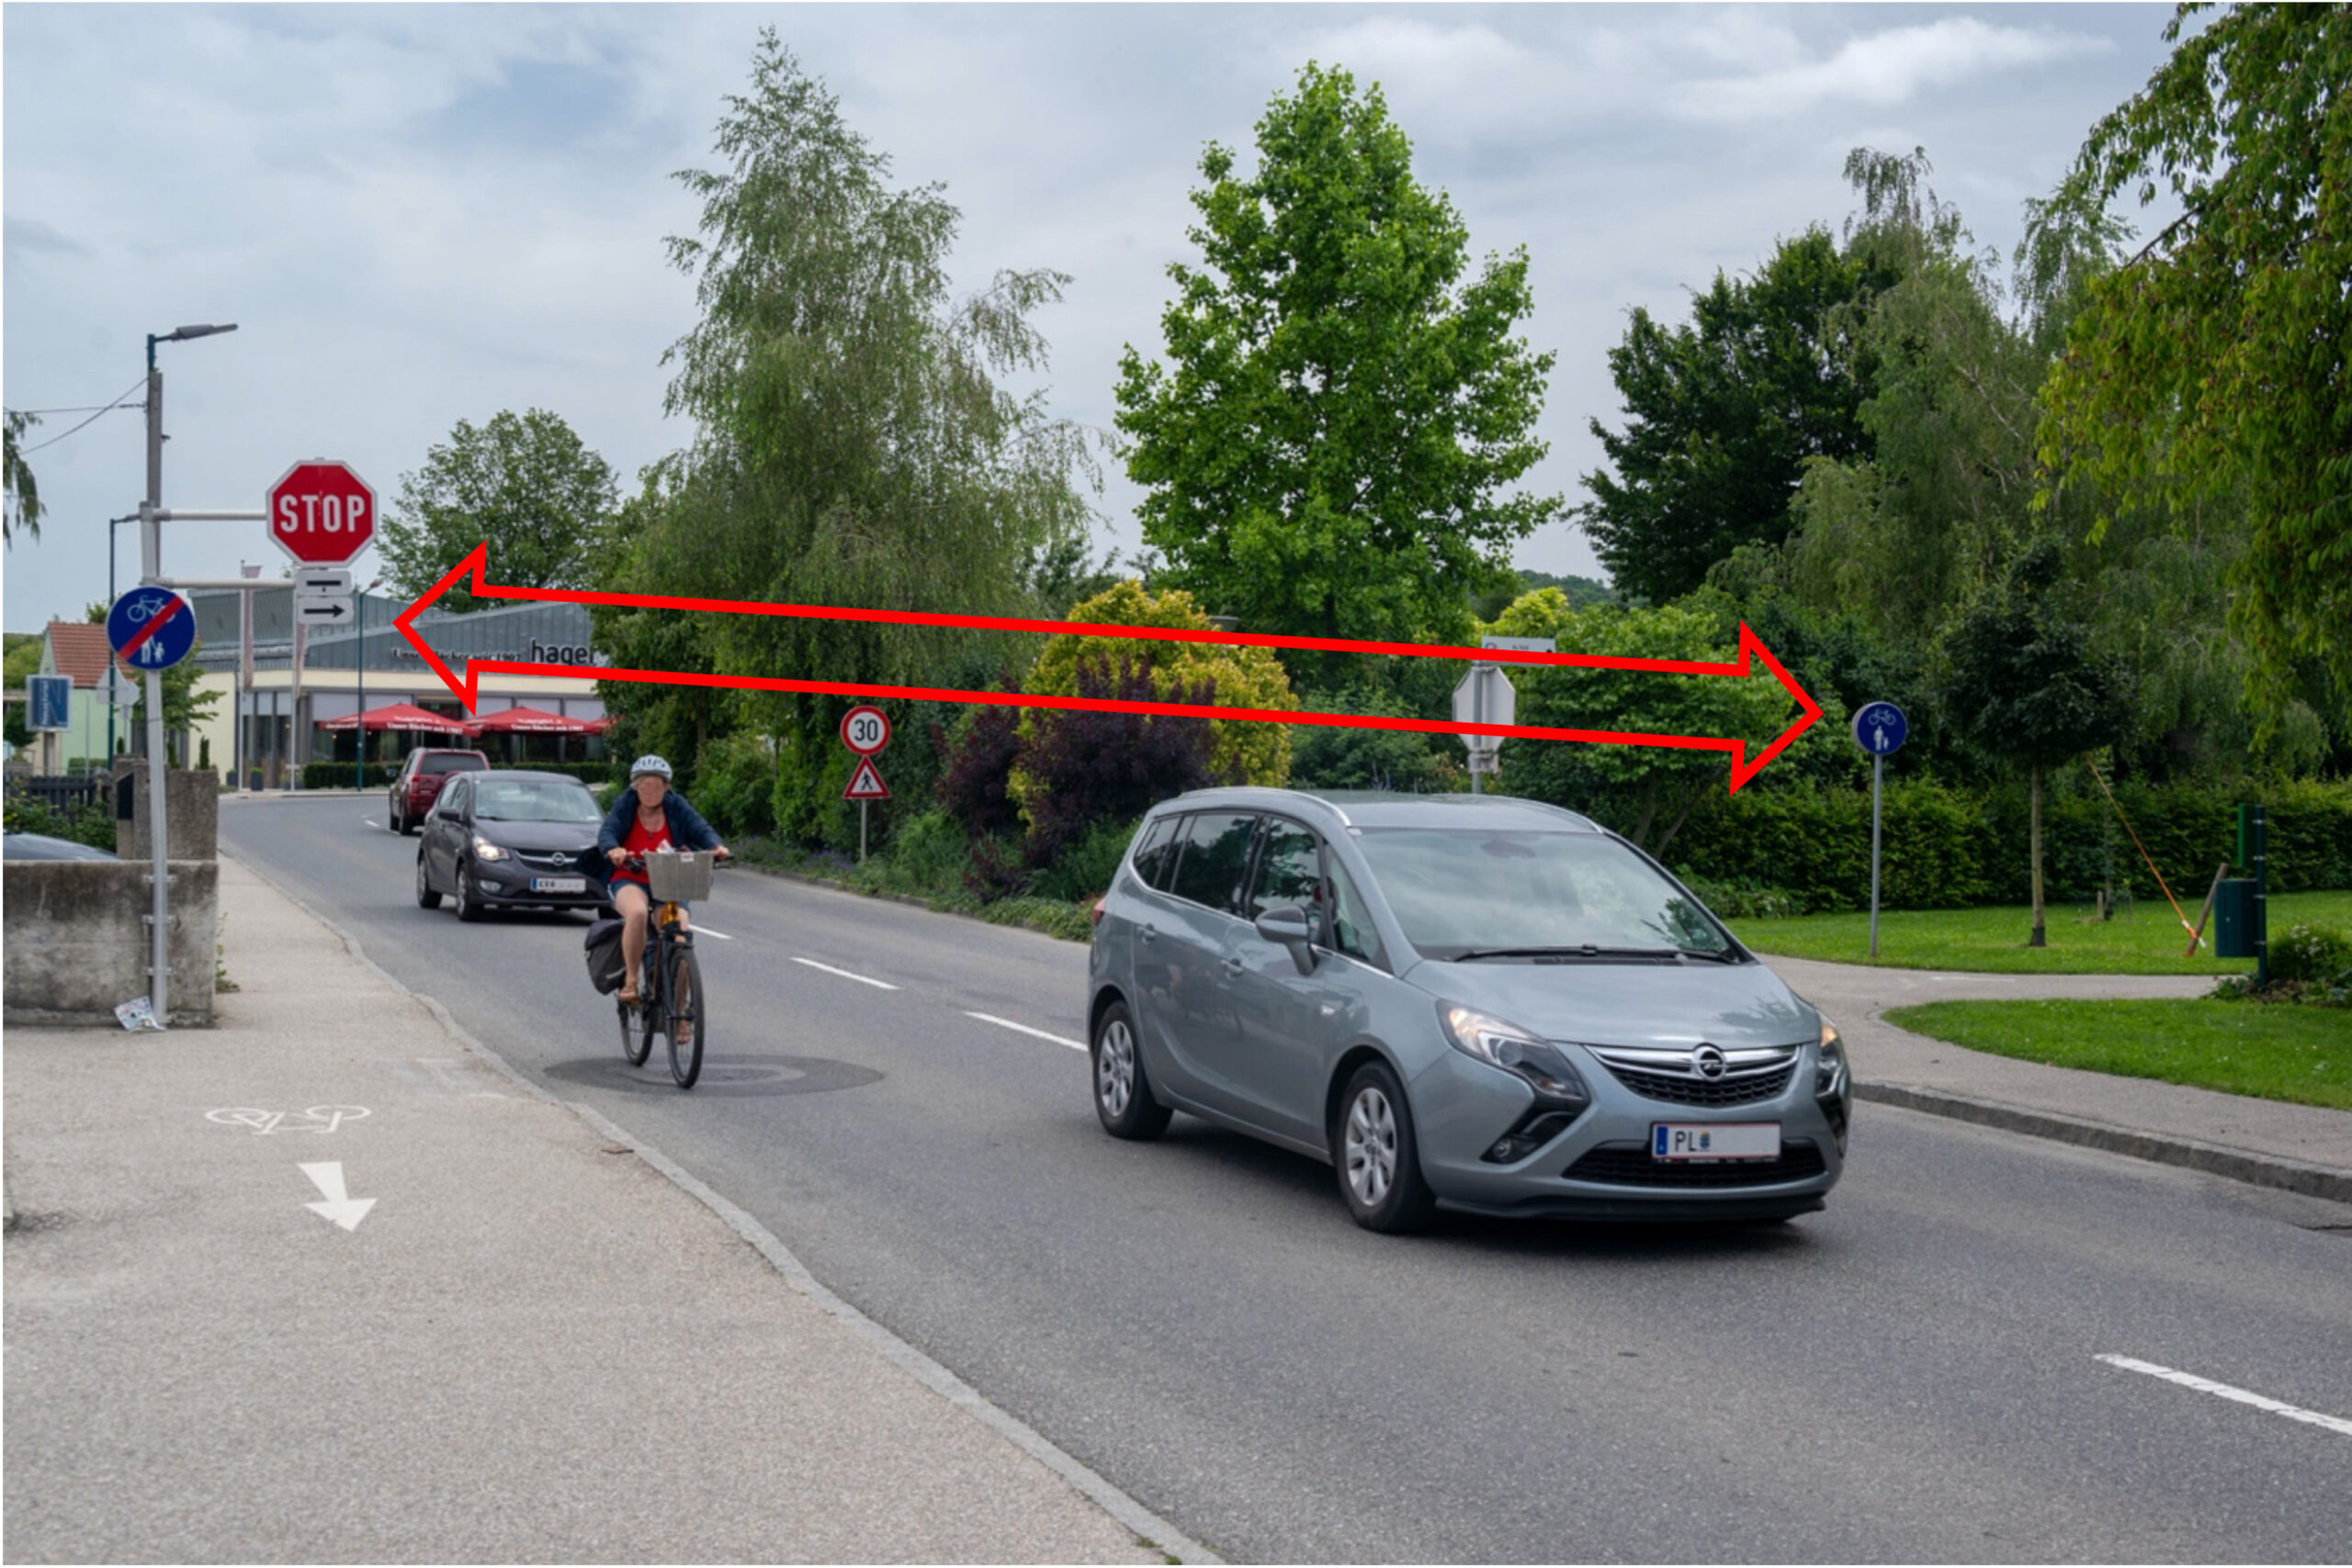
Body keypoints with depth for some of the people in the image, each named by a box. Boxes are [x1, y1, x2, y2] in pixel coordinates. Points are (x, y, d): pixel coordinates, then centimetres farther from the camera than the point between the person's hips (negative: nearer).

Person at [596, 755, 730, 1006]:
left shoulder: (676, 807, 3)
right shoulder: (625, 806, 0)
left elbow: (701, 830, -9)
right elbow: (606, 833, -16)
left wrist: (716, 846, -31)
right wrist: (613, 850, -39)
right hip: (629, 881, -2)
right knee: (638, 912, -37)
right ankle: (630, 980, -22)